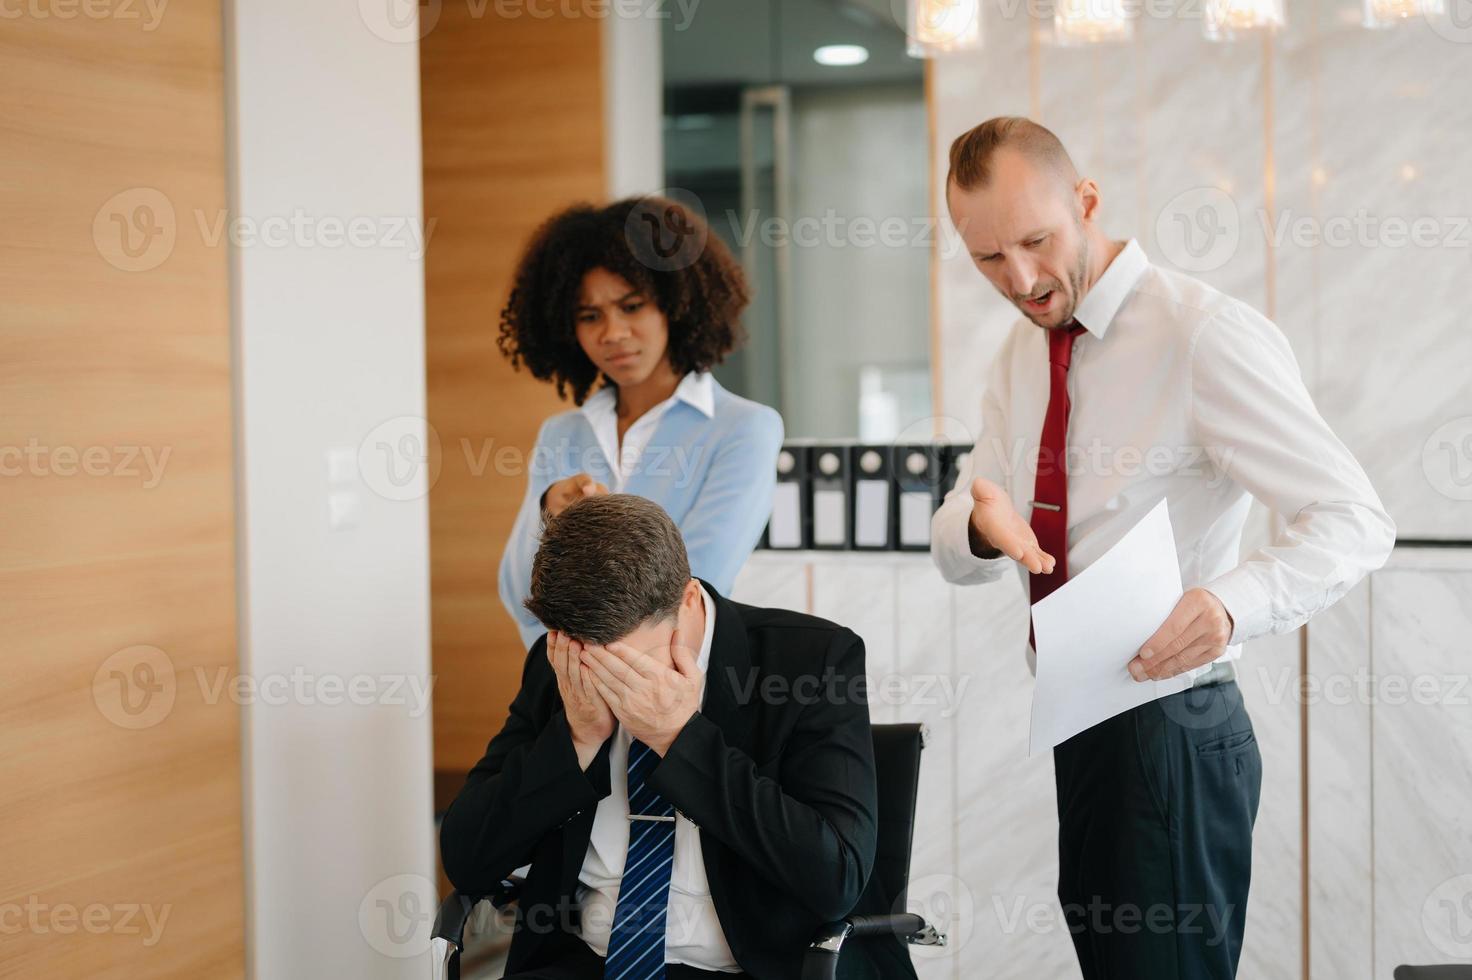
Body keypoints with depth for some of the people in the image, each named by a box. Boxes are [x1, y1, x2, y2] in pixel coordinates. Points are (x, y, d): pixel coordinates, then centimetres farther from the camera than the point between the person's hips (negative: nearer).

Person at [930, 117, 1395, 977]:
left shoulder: (1206, 334, -15)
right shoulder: (1024, 352, 10)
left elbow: (1357, 519, -20)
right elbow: (954, 552, 9)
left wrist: (1232, 601, -39)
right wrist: (983, 526, -16)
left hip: (1170, 727, -7)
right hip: (1076, 725, 7)